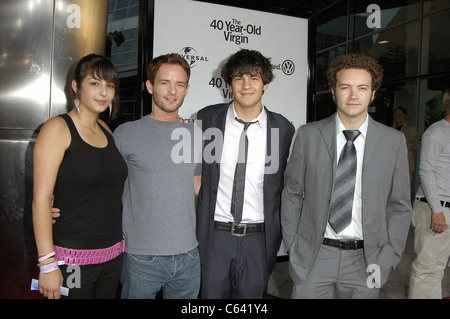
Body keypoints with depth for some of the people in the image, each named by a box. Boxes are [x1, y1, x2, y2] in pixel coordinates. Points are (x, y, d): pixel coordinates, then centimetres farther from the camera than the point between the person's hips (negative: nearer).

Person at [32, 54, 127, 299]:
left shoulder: (106, 131, 10)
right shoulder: (58, 128, -9)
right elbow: (41, 198, -14)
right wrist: (47, 263, -17)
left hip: (113, 255, 6)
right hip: (72, 258, -6)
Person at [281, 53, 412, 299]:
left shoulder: (394, 141, 0)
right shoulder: (308, 135, -2)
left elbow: (399, 207, 4)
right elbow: (292, 193, 2)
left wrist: (387, 259, -2)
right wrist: (292, 246, -1)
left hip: (365, 260, 1)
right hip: (312, 257, 0)